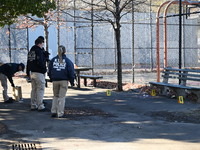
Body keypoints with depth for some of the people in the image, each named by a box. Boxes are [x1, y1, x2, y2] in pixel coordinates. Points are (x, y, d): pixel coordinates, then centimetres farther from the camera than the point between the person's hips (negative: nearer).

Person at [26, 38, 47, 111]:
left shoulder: (31, 51, 15)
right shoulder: (39, 51, -12)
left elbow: (28, 62, 19)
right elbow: (40, 62, -23)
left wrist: (28, 73, 23)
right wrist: (44, 68, -7)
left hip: (32, 72, 9)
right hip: (39, 72, -9)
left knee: (34, 89, 14)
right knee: (40, 90, -5)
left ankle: (33, 106, 17)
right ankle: (40, 106, -6)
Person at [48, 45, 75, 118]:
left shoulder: (53, 60, 4)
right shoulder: (67, 61, -3)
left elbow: (49, 70, 8)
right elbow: (71, 72, -4)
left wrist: (51, 78, 21)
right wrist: (72, 81, 3)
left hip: (55, 81, 2)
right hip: (64, 81, -2)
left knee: (55, 96, 17)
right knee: (62, 97, 3)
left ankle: (53, 112, 11)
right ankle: (60, 113, 2)